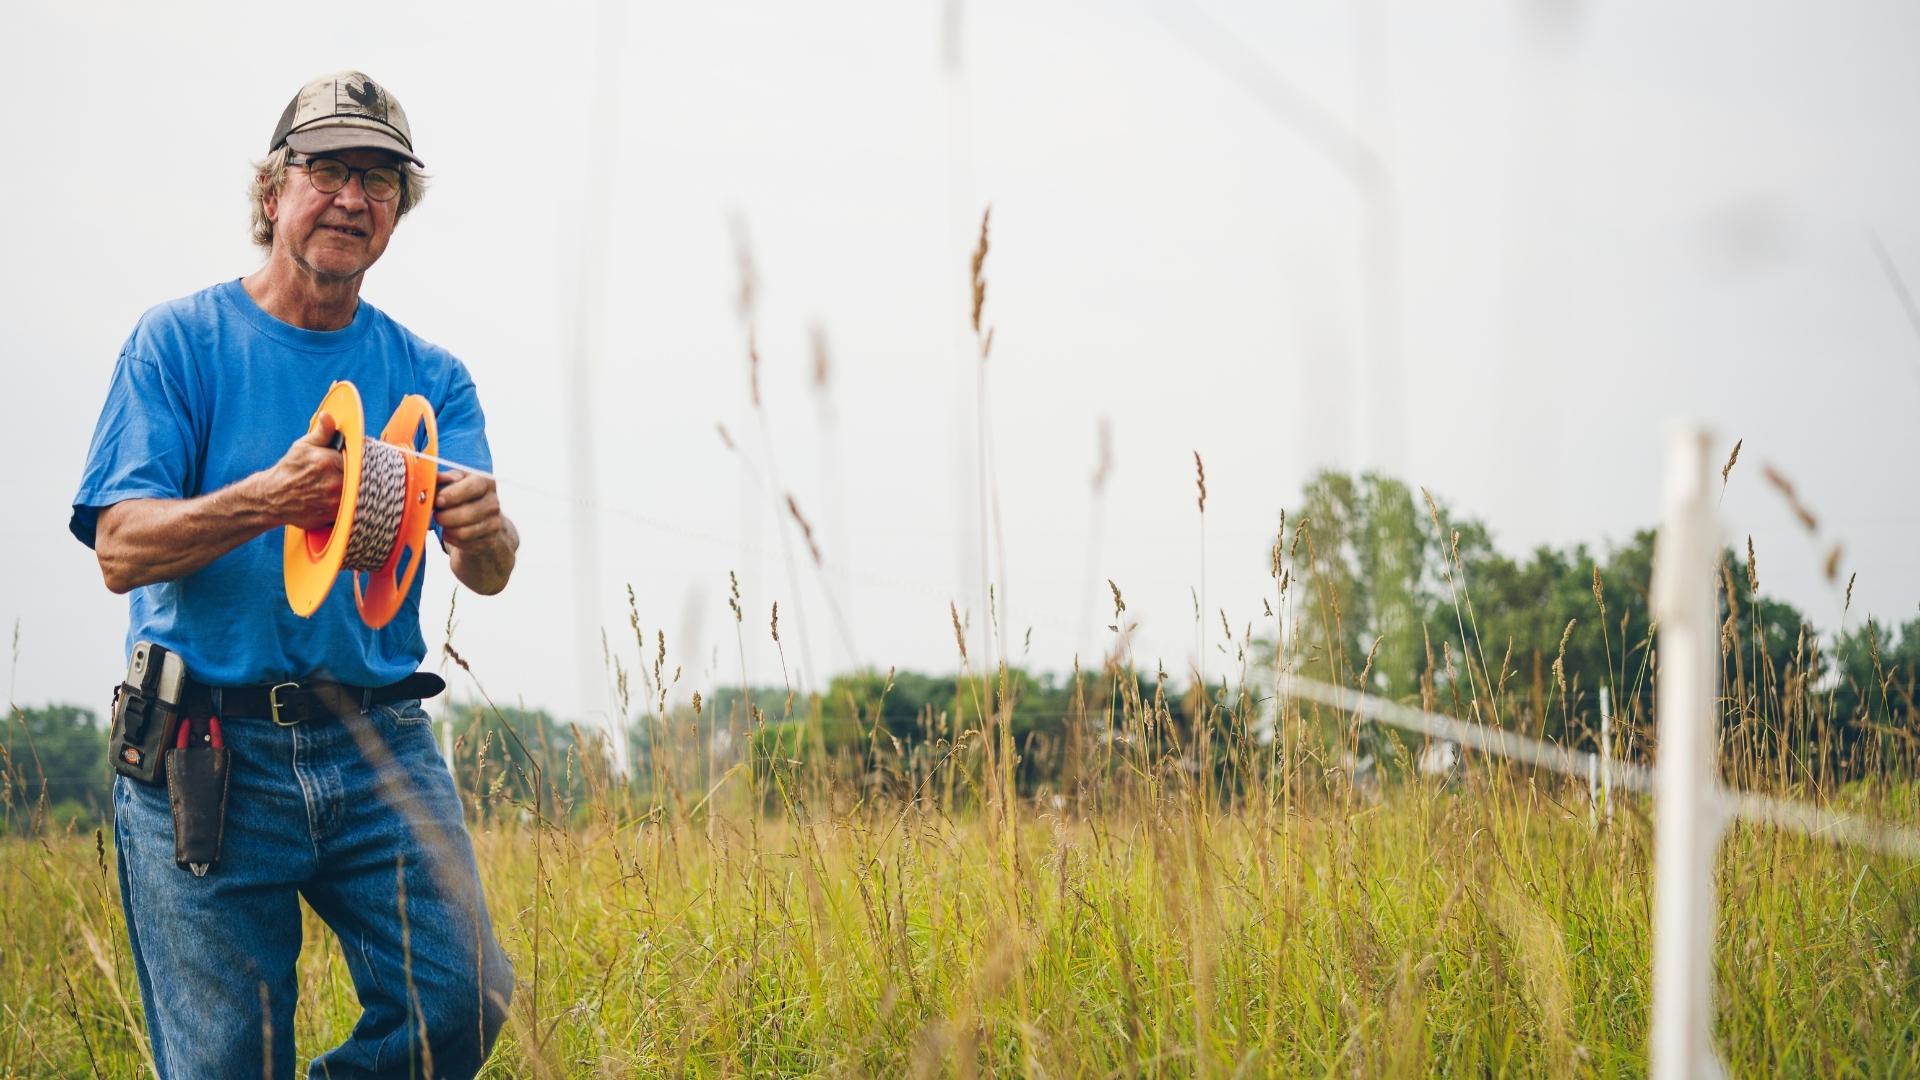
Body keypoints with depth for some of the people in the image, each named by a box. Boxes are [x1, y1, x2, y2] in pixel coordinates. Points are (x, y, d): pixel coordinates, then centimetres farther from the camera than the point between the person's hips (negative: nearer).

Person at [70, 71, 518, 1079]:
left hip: (380, 745, 3)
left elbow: (488, 573, -1)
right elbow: (120, 550, -8)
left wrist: (482, 530, -26)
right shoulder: (178, 341, 2)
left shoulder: (429, 375, 11)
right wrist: (271, 498, -25)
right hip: (205, 749, -3)